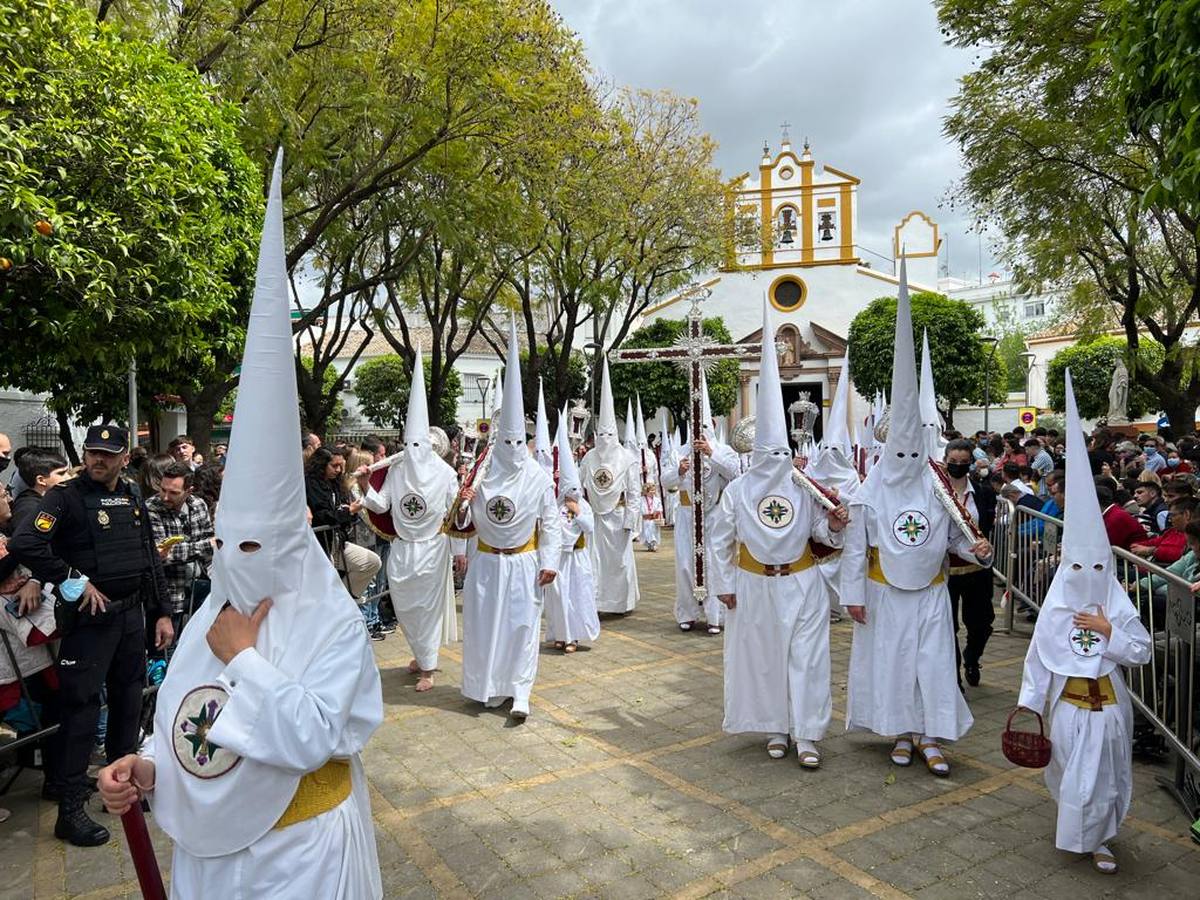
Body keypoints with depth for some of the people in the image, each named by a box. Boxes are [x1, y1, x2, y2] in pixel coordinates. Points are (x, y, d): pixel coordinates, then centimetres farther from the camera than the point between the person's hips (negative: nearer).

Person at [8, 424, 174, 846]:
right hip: (89, 617, -6)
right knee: (82, 707, -2)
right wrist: (74, 581, -17)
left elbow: (152, 560, 14)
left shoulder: (133, 499, 9)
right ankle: (71, 810, 8)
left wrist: (162, 613, 11)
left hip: (132, 614, 6)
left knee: (129, 701, 15)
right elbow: (24, 544, -23)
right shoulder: (66, 496, -9)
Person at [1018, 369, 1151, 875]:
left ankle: (1097, 838, 31)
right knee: (1073, 773, 9)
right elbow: (1037, 657, -4)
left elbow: (1142, 652, -6)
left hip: (1107, 702, 0)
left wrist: (1110, 630, -20)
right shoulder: (1055, 609, -8)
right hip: (1069, 702, 0)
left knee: (1104, 774, 11)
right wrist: (1029, 702, -4)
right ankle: (1081, 831, 30)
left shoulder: (1118, 607, -8)